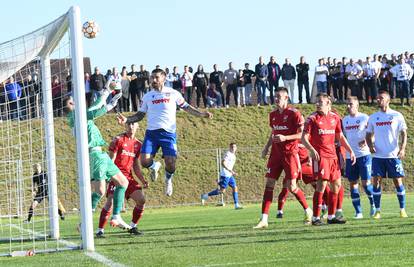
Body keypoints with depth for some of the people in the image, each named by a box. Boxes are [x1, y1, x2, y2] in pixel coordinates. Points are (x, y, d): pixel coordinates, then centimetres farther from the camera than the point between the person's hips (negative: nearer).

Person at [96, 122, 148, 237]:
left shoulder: (138, 144, 14)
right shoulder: (118, 140, -4)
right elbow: (111, 160, -8)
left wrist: (143, 180, 6)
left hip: (128, 176, 6)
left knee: (141, 199, -4)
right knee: (110, 201, -18)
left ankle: (133, 227, 12)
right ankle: (100, 230, -12)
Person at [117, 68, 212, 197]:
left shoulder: (173, 94, 4)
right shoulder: (147, 96, 11)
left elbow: (187, 107, 12)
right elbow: (140, 114, 18)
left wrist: (201, 114, -1)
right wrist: (126, 120, 2)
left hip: (168, 132, -2)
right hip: (151, 133, 2)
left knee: (170, 163, -14)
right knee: (145, 161, -15)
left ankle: (168, 179, 22)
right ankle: (154, 166, 23)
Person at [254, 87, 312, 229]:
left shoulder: (293, 113, -9)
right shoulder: (273, 115, 11)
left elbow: (302, 134, -11)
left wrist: (285, 138, -21)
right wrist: (267, 147, 11)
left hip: (290, 152, -6)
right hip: (276, 152, 6)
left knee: (291, 186, -5)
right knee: (269, 184, -3)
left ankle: (308, 211, 18)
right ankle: (264, 219, -4)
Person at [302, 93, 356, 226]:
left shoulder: (335, 118, 10)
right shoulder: (312, 119, -5)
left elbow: (340, 137, 20)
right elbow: (304, 138, -9)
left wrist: (350, 151, 15)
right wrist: (312, 150, -26)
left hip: (332, 155, 6)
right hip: (319, 156, -6)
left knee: (336, 184, 8)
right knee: (322, 184, -15)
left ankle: (331, 216, 18)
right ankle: (316, 217, -11)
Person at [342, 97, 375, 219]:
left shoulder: (364, 118, -4)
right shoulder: (344, 120, 11)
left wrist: (366, 142, -21)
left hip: (364, 155, -5)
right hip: (350, 156, 5)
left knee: (366, 183, -7)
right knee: (353, 184, 3)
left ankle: (373, 204, 18)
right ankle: (358, 212, 8)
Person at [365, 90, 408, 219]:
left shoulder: (397, 116, 1)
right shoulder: (373, 117, 9)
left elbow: (403, 133, 0)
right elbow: (369, 135, 15)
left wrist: (402, 148, -14)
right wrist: (370, 145, -5)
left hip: (393, 155, -2)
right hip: (378, 156, 2)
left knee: (398, 181, -1)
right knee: (376, 181, -4)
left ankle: (402, 209, 8)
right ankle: (377, 211, 1)